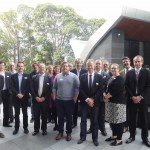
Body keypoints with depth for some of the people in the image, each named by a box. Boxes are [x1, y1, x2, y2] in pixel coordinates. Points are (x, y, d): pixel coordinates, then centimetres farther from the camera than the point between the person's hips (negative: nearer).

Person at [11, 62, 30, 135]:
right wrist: (17, 94, -13)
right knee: (16, 113, 9)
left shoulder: (27, 76, 2)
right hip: (16, 97, 1)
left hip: (24, 97, -1)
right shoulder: (13, 76, 5)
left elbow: (28, 87, -4)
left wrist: (23, 94, -13)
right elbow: (12, 87, -1)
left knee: (25, 113, 8)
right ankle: (16, 128, 21)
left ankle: (25, 127, 19)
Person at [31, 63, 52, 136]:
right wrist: (36, 97, -9)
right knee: (36, 115, 9)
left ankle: (44, 129, 24)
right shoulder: (34, 77, 5)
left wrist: (44, 97, -10)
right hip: (36, 99, 1)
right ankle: (36, 129, 25)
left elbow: (50, 89, -3)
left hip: (44, 99, -1)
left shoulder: (48, 77, 1)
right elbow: (32, 88, 1)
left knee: (44, 115, 8)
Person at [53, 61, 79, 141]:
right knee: (60, 117, 11)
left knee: (69, 118, 10)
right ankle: (60, 132, 27)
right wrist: (54, 97, 4)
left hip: (70, 100, -2)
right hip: (59, 100, 2)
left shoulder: (74, 76, -3)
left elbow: (77, 88, -5)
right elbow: (54, 87, 10)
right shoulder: (57, 76, 6)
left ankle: (69, 133, 25)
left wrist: (75, 98, -8)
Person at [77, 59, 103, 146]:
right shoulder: (82, 76, 3)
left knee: (95, 120, 8)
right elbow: (81, 89, -2)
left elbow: (100, 90, -5)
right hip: (84, 101, 1)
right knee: (83, 120, 8)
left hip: (95, 101, -1)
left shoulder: (99, 77, 0)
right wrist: (87, 99, -12)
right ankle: (83, 137, 22)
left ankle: (95, 138, 22)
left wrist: (93, 99, -13)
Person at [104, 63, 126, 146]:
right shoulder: (110, 78, 14)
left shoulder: (120, 79, -11)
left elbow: (115, 91, -21)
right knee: (111, 120, 15)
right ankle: (114, 135, 32)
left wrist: (107, 96, -11)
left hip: (118, 102, -8)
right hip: (110, 102, 8)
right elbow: (106, 88, 12)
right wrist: (105, 95, -7)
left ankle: (119, 139, 14)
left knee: (118, 121, 1)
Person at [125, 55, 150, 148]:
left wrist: (140, 97, -14)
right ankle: (132, 136, 23)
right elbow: (127, 86, 2)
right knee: (132, 118, 8)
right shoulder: (129, 73, 5)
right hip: (132, 99, 1)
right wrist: (132, 97, -9)